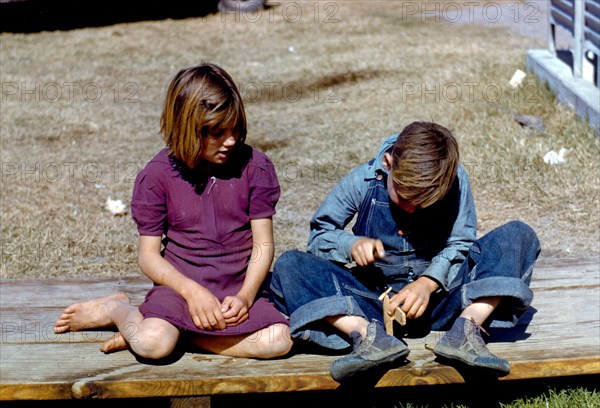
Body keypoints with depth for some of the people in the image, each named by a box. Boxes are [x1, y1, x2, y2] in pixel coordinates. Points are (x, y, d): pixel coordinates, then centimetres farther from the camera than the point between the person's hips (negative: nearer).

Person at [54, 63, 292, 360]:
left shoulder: (254, 166, 0)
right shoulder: (157, 175, -3)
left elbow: (263, 243, 0)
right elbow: (148, 253, -2)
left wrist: (245, 296, -16)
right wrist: (192, 291, -18)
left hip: (240, 287, 2)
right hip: (181, 283, -2)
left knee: (277, 341, -27)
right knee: (151, 344, -31)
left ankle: (179, 333, -10)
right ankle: (119, 309, 5)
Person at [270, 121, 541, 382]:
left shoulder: (455, 180, -6)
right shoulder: (362, 182, -6)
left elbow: (460, 244, -5)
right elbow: (320, 235, 1)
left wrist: (429, 282, -24)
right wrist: (351, 245, -21)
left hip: (437, 295, 0)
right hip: (376, 300, 0)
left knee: (520, 235, -16)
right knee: (288, 265, -22)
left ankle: (466, 328, -34)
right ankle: (368, 334, -43)